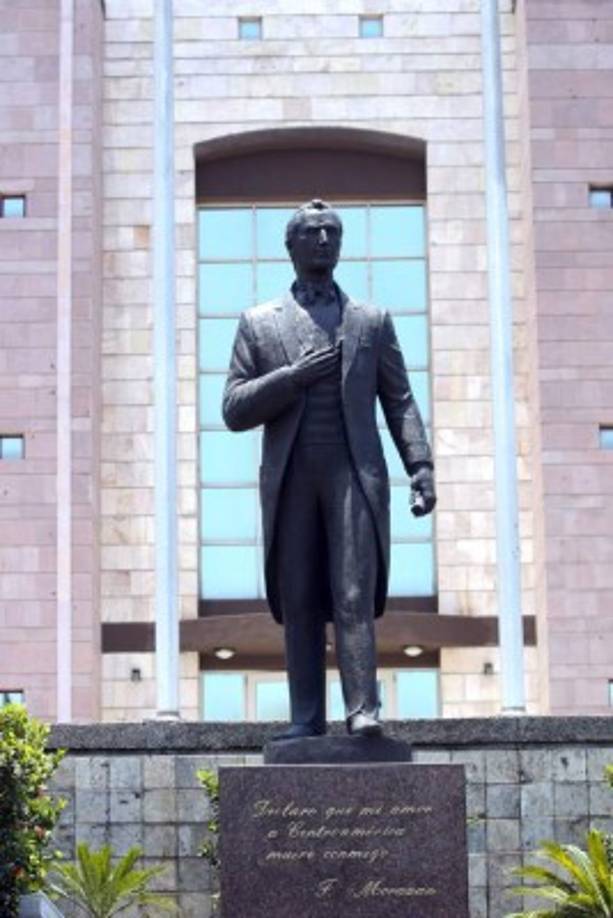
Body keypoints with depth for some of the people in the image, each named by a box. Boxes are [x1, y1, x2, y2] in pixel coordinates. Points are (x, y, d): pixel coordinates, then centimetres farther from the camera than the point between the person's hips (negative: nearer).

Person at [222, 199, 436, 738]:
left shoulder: (372, 322, 16)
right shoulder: (259, 323, 14)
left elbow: (400, 402, 12)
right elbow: (234, 410, 7)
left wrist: (421, 468, -1)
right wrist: (293, 376, -8)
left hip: (354, 473, -1)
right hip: (290, 478, 1)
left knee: (354, 595, -12)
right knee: (299, 604, 0)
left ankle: (363, 709, -17)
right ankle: (307, 720, 2)